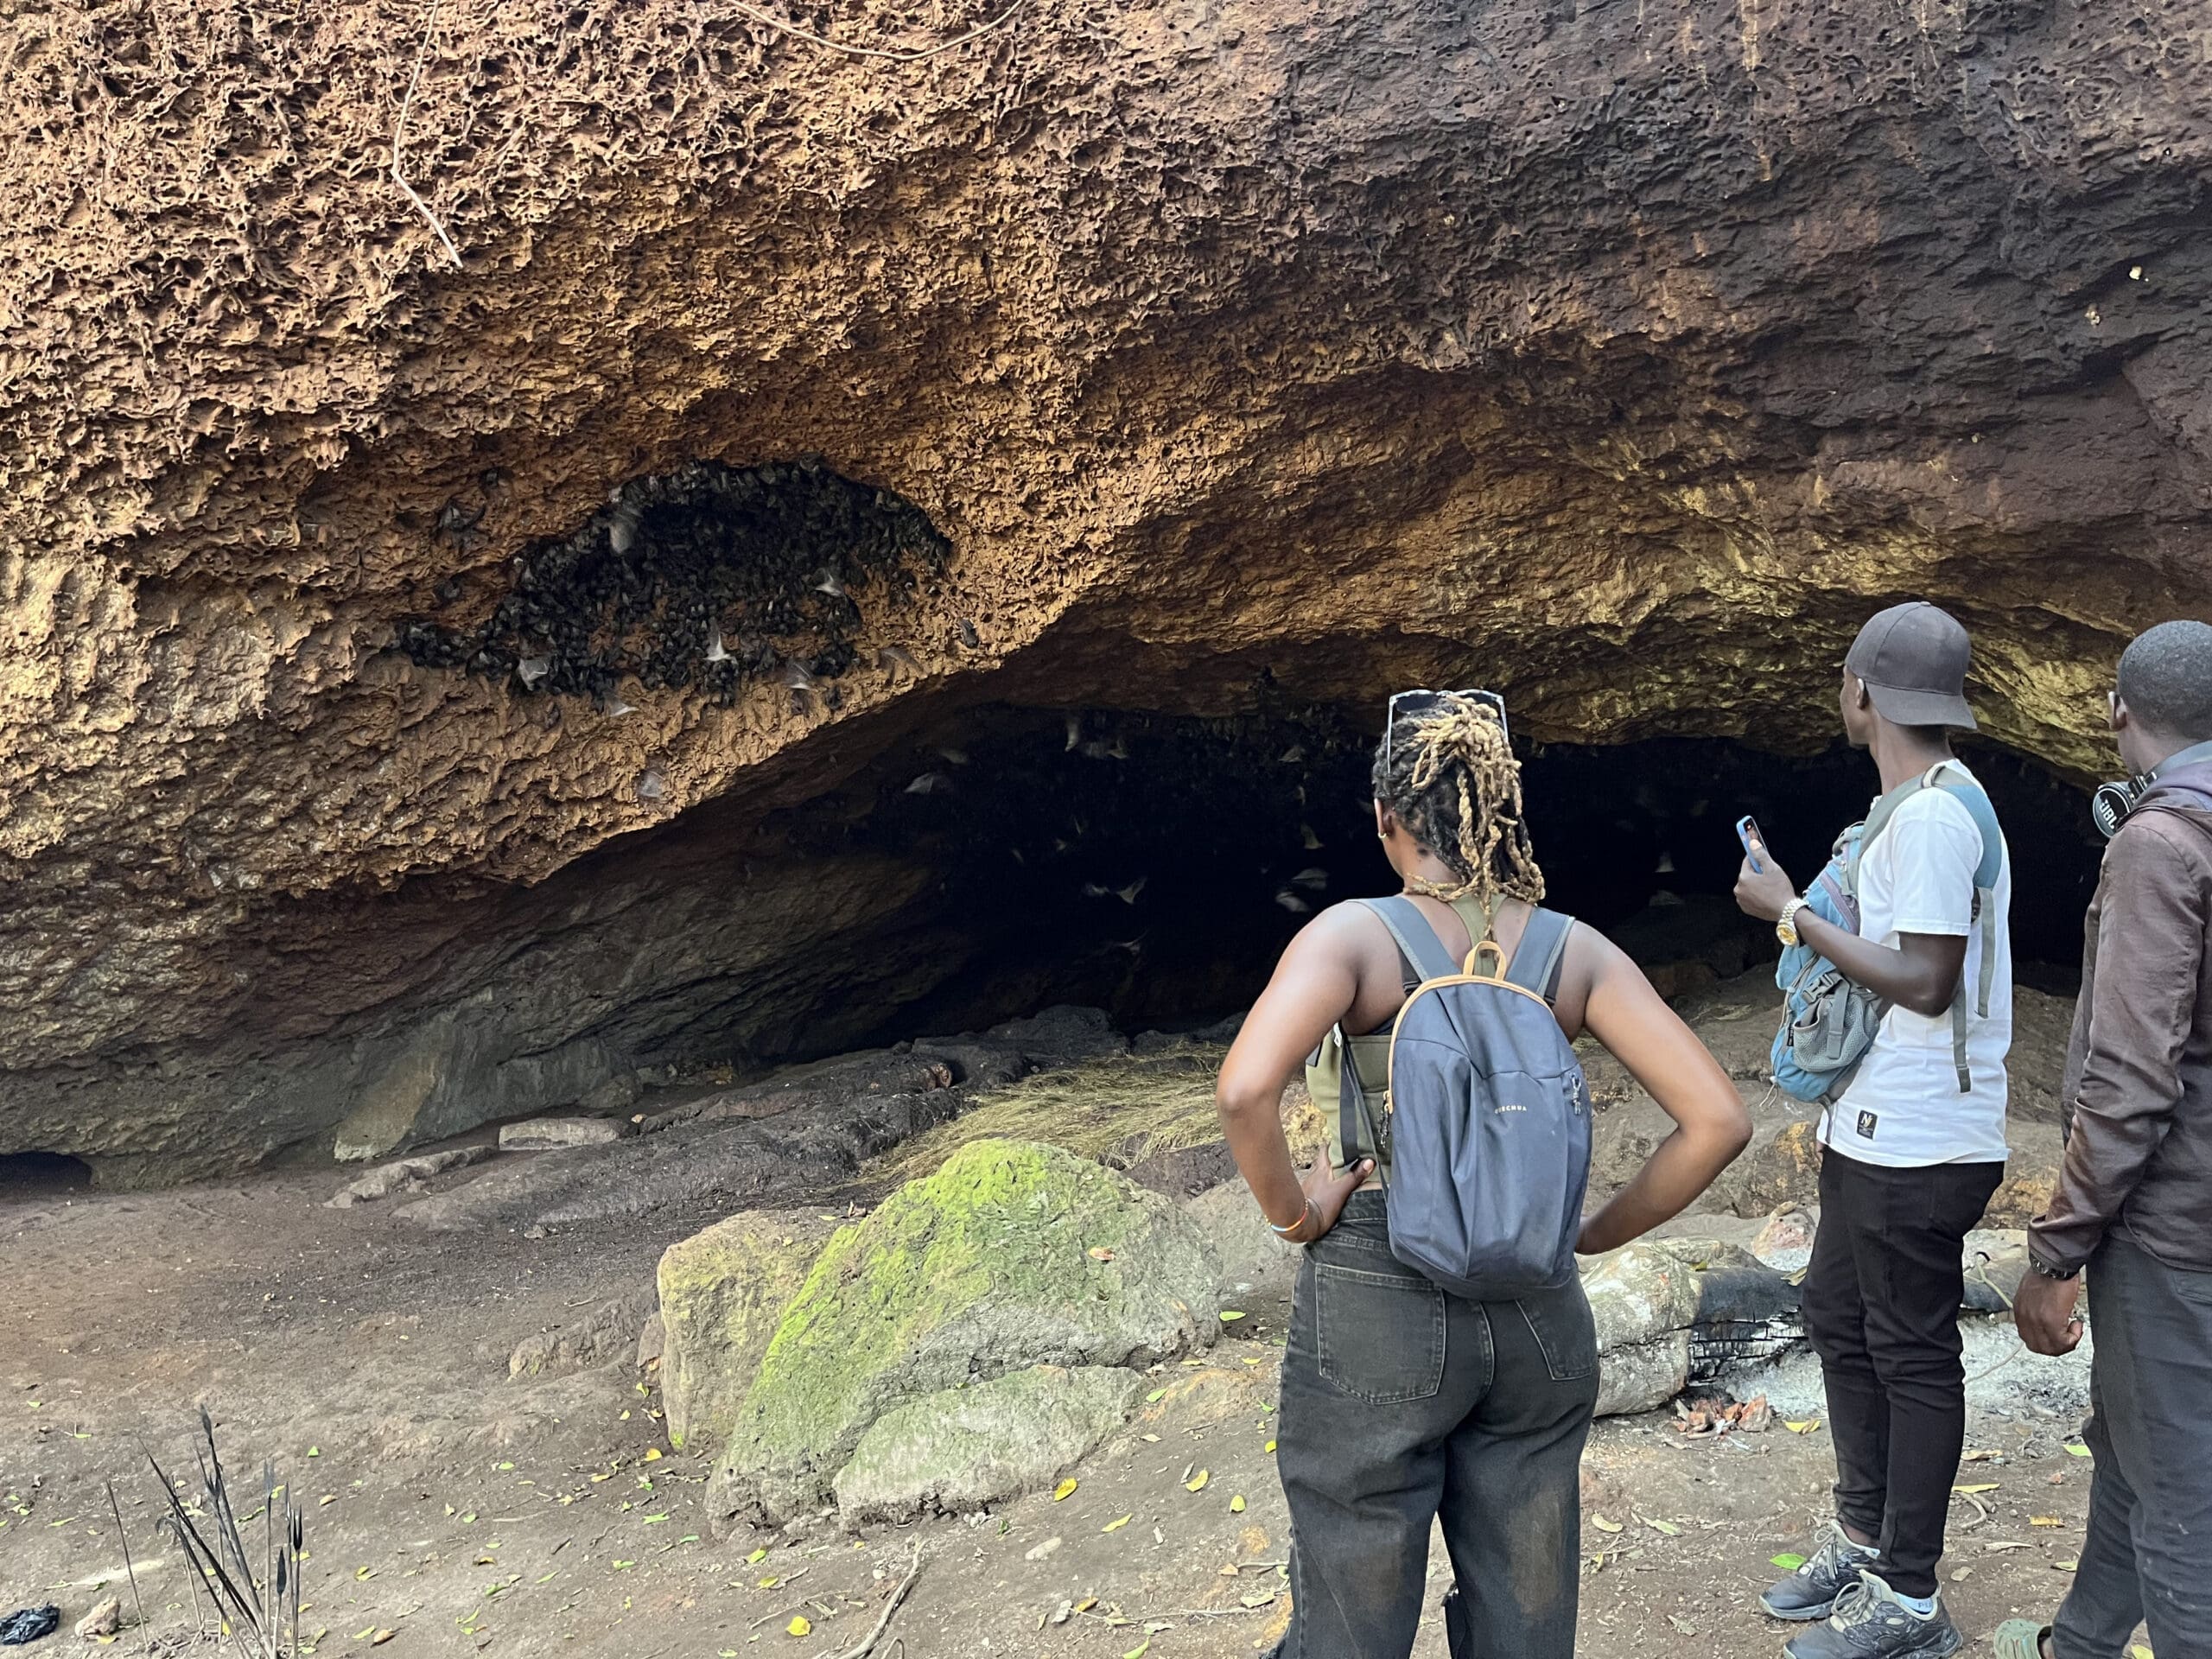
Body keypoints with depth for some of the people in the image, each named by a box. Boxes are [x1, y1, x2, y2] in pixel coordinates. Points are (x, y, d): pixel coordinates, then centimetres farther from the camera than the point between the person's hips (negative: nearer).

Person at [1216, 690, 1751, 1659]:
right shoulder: (1575, 952, 0)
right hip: (1539, 1321, 4)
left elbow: (1245, 1090, -28)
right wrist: (1593, 1234, 4)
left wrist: (1291, 1213, -11)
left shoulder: (1356, 935, -11)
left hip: (1377, 1311, -4)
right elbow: (1716, 1121, -6)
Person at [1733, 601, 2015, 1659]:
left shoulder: (1932, 816, -20)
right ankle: (1861, 1542, 34)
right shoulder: (1933, 803, 12)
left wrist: (1793, 916, -18)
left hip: (1917, 1145, -10)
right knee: (1840, 1321, 19)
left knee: (1911, 1356, 1)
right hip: (1872, 1129, 10)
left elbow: (1925, 983, -23)